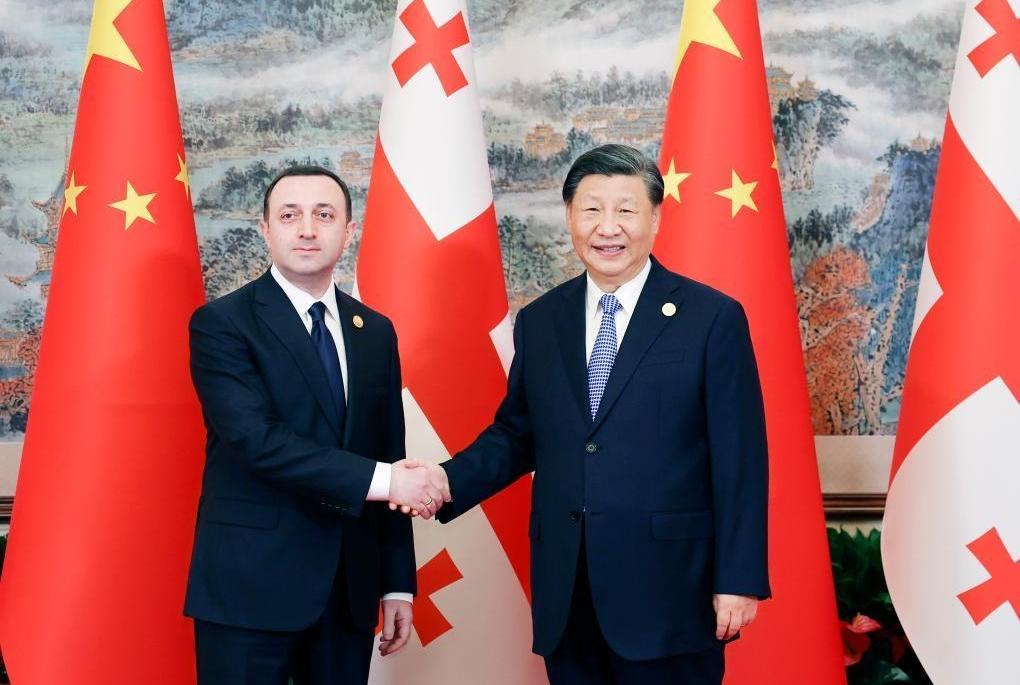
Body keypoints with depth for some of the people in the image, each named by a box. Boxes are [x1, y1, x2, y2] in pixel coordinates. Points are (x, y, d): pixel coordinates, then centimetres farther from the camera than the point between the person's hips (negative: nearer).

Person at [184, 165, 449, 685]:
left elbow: (390, 454, 11)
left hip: (350, 589, 5)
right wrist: (380, 480, -20)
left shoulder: (375, 331, 10)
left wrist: (397, 583, 8)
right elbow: (258, 440, -18)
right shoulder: (222, 323, -6)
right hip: (250, 585, -5)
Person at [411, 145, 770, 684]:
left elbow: (739, 458, -6)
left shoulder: (713, 318, -4)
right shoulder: (539, 321, 9)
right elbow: (516, 434, 15)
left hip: (668, 588, -4)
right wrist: (448, 481, -3)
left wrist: (739, 579, -9)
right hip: (566, 596, 4)